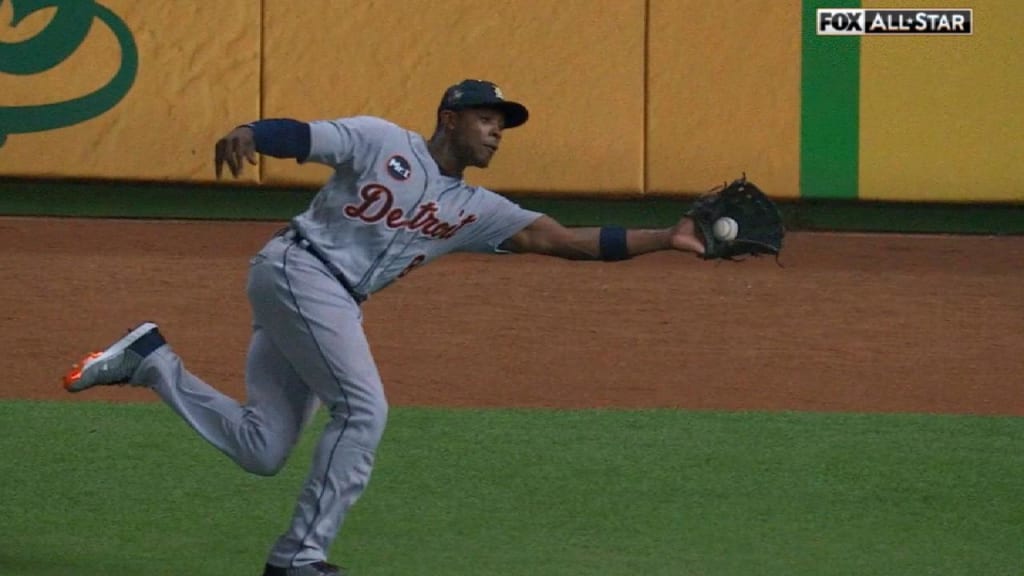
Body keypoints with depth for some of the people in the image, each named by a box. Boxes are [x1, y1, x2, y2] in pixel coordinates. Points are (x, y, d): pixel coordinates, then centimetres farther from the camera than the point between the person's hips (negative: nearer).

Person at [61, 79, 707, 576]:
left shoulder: (475, 211, 12)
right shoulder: (383, 143, -2)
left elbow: (565, 239, 4)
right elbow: (298, 135, -12)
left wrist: (667, 238, -6)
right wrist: (247, 134, -36)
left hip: (333, 303, 8)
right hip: (298, 271, -8)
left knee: (264, 450, 1)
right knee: (363, 408, -15)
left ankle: (153, 362, 12)